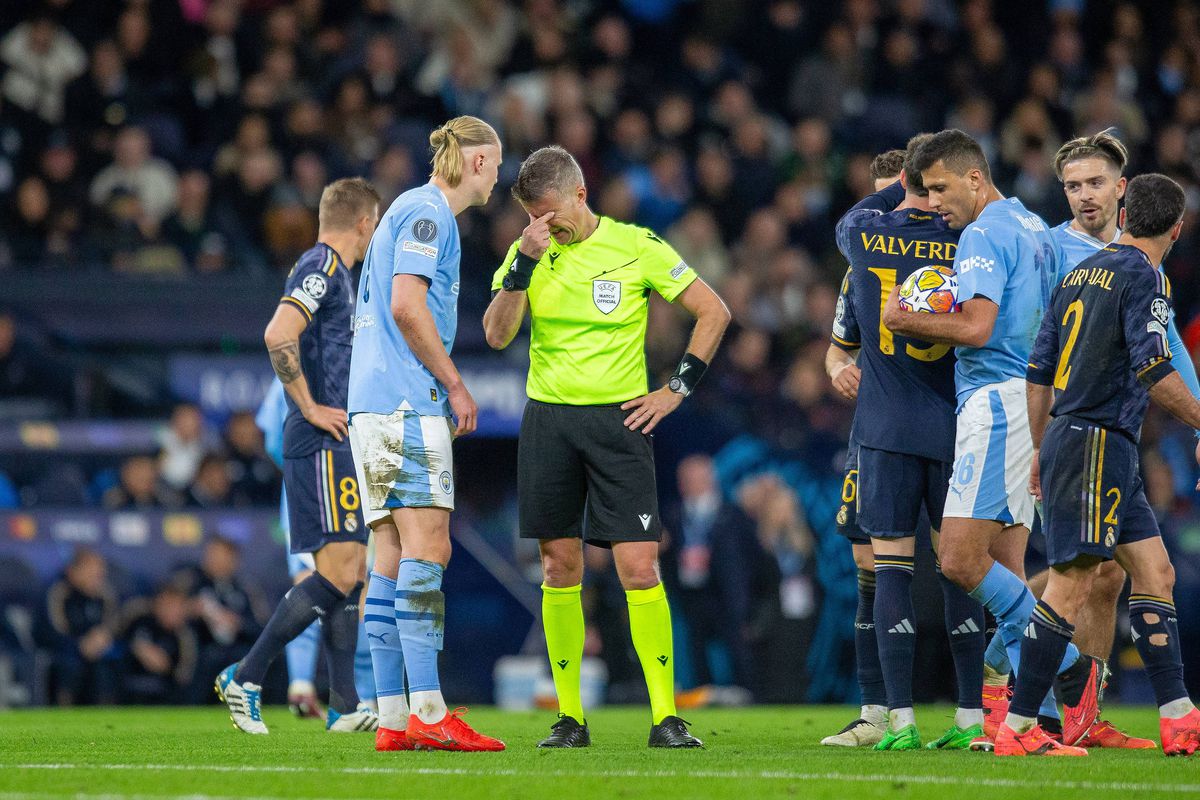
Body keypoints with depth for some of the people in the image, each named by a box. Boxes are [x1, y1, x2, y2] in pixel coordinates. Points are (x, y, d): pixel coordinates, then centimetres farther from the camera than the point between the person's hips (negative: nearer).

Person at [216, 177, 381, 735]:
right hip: (322, 444, -10)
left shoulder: (331, 271, 20)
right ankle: (246, 677, -11)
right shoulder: (322, 268, -11)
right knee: (339, 570, -14)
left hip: (337, 444, 10)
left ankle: (343, 705, 9)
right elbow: (278, 335, -25)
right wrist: (310, 408, -20)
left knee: (353, 570, 8)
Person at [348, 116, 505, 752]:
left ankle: (392, 718, 1)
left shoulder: (417, 211, 24)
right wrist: (455, 384, -9)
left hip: (375, 405, 10)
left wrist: (446, 387, 20)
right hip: (407, 402, -10)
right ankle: (428, 712, -20)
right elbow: (407, 305, -16)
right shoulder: (428, 212, -6)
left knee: (393, 557, 5)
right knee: (426, 547, -14)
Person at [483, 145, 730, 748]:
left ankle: (666, 718, -6)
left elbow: (714, 312, 3)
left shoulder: (637, 247, -3)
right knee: (560, 567, 3)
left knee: (639, 568, -9)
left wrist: (677, 389, 0)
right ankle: (569, 717, 11)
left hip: (618, 420, -3)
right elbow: (497, 336, -6)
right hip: (547, 420, 3)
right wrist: (525, 262, -16)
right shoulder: (528, 253, 5)